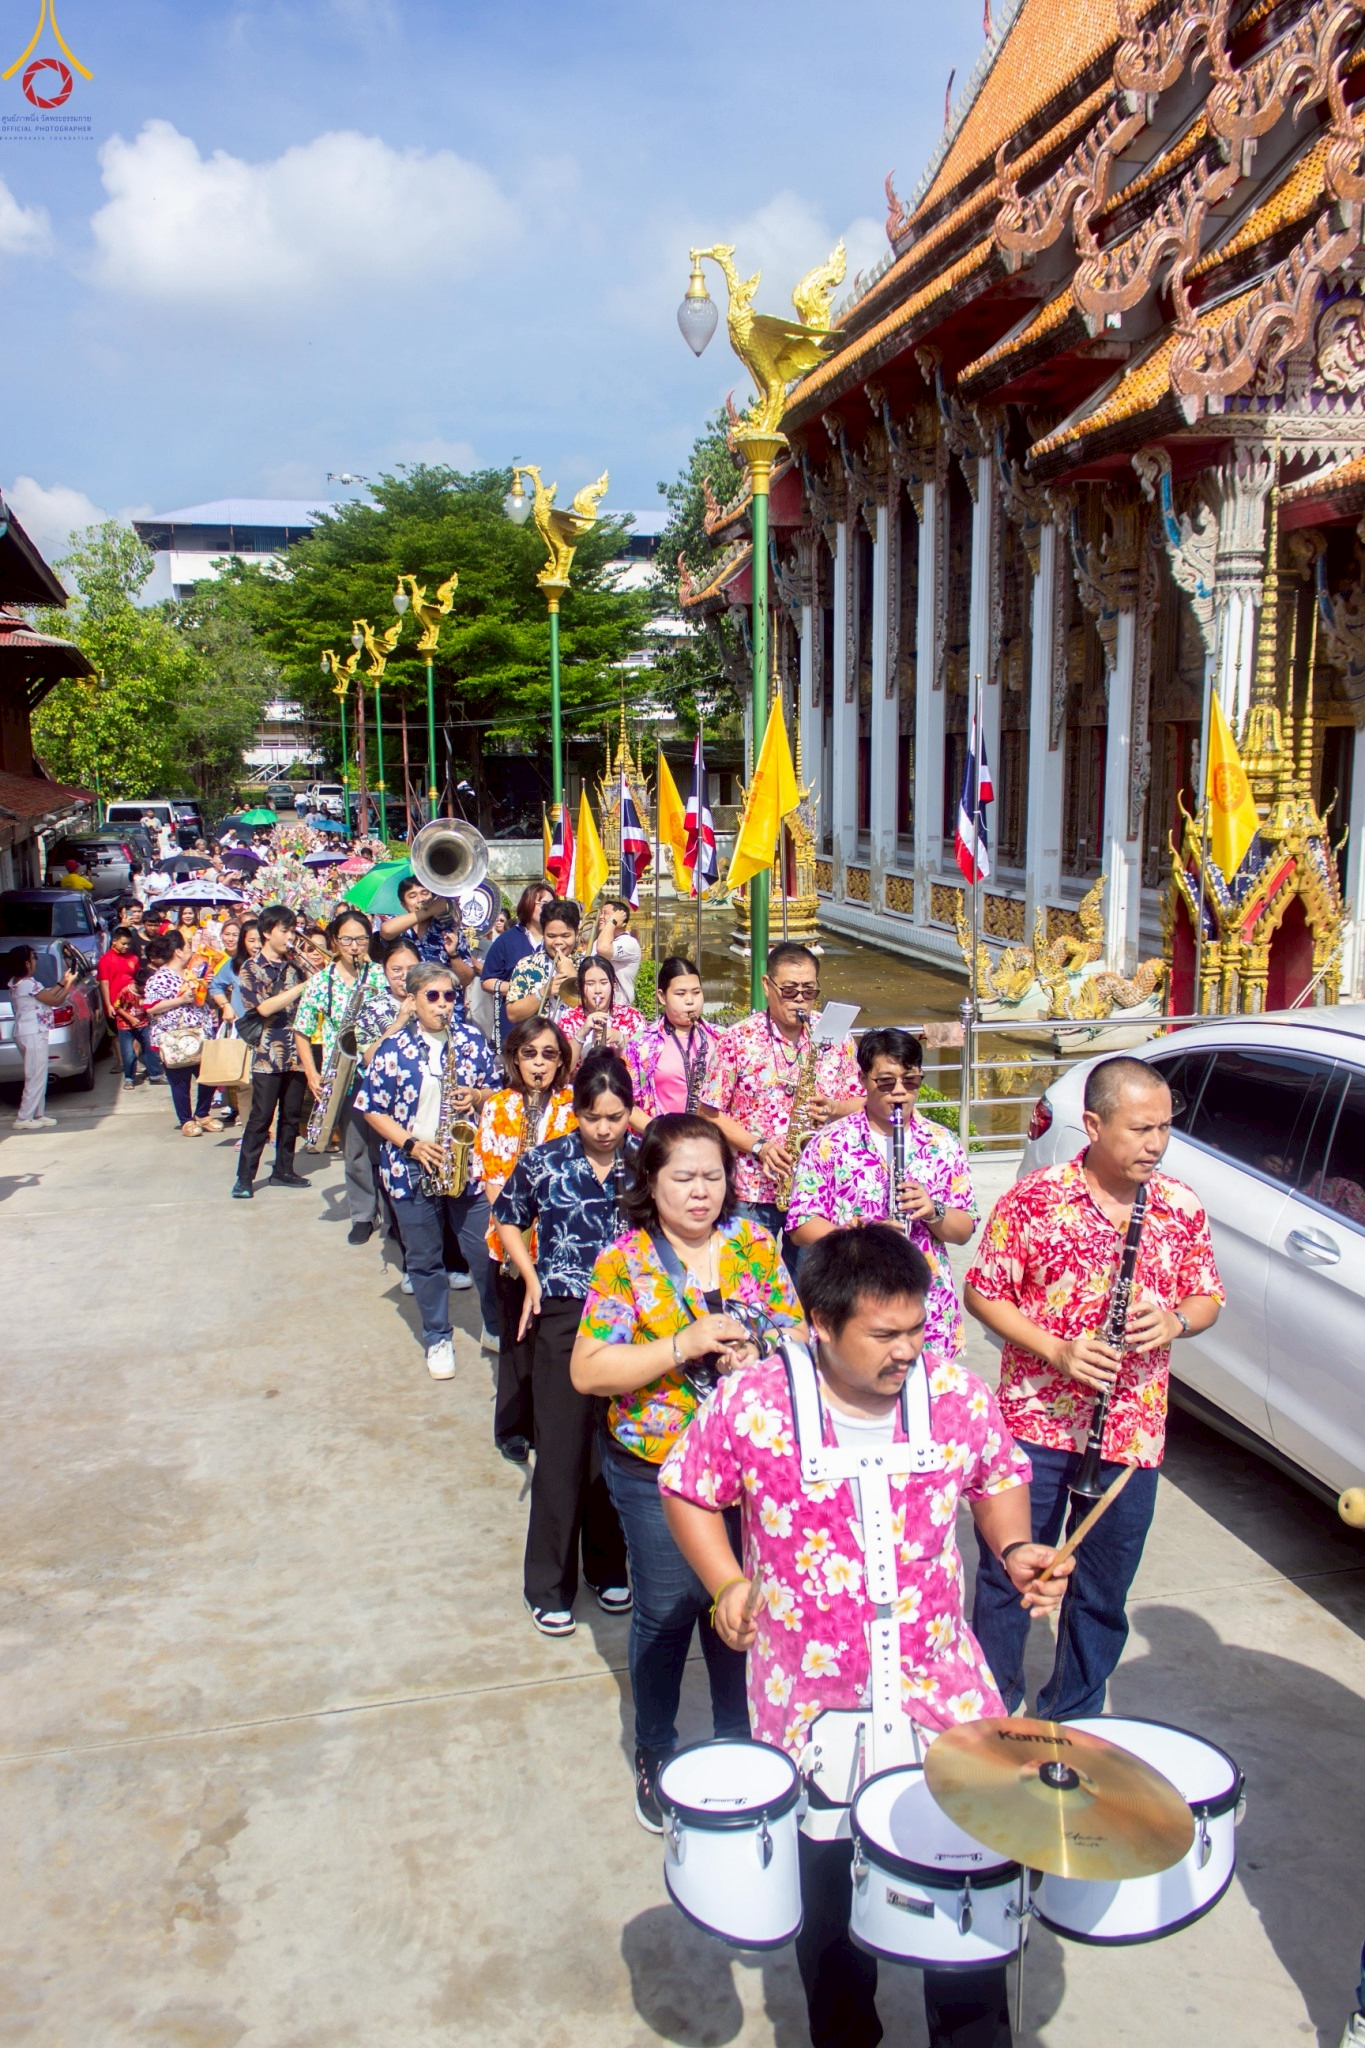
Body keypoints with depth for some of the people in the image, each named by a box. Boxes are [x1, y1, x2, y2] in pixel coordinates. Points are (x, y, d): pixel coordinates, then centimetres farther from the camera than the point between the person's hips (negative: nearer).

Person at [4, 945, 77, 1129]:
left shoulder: (17, 982, 11)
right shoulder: (28, 983, -19)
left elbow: (46, 995, 15)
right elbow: (55, 1001, -13)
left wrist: (62, 981, 14)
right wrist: (69, 983, -2)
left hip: (28, 1033, 10)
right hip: (33, 1034, -10)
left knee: (37, 1077, 15)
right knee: (36, 1078, -4)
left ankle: (38, 1115, 20)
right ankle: (24, 1118, -1)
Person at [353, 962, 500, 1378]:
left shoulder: (472, 1039, 3)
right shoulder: (394, 1047, -3)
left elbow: (496, 1089, 10)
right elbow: (373, 1108, -2)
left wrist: (478, 1097, -12)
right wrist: (410, 1143, -13)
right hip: (412, 1168, 0)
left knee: (484, 1251, 4)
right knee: (424, 1259, 9)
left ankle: (496, 1328, 24)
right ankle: (437, 1339, 24)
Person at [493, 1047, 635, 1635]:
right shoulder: (544, 1162, -5)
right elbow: (507, 1221, 11)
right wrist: (531, 1278, 0)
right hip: (564, 1318, -1)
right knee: (562, 1449, 3)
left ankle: (610, 1566, 31)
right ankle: (549, 1584, 17)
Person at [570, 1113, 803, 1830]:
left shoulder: (754, 1246, -1)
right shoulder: (624, 1263, -12)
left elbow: (799, 1336, 4)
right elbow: (588, 1371, -17)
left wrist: (757, 1355, -18)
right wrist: (684, 1346, -26)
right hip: (656, 1471, -3)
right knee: (665, 1615, 11)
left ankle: (740, 1743, 39)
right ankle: (655, 1758, 34)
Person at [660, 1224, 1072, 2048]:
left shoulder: (955, 1395, -9)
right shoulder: (754, 1405, -16)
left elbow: (1001, 1474, 10)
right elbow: (687, 1489, 0)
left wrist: (1015, 1549, -7)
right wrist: (727, 1584, -12)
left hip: (945, 1695, 1)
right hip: (813, 1705, -1)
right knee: (830, 1894, 17)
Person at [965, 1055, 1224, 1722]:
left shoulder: (1182, 1209, -1)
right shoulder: (1032, 1200, -11)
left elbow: (1206, 1299, 10)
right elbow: (983, 1293, -5)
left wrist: (1175, 1320, -13)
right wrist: (1056, 1350, -18)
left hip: (1132, 1430, 3)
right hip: (1035, 1420, -2)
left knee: (1103, 1590, 15)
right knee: (1009, 1573, 11)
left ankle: (1073, 1718, 36)